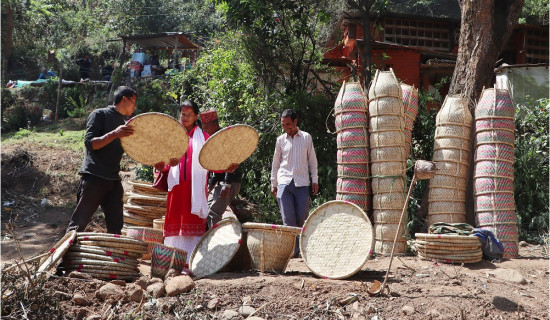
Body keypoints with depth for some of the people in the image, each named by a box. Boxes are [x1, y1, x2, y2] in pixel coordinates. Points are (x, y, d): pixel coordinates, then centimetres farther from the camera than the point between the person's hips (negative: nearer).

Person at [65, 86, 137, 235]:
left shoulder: (124, 123, 19)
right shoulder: (99, 114, -1)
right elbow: (90, 143, -12)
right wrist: (114, 134, -25)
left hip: (113, 180, 7)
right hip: (94, 178, -7)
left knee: (115, 228, 5)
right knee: (78, 224, -5)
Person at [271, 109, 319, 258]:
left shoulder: (306, 137, 7)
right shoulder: (280, 140, 9)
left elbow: (312, 160, 11)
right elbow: (275, 163, 15)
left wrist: (315, 180, 5)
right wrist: (273, 183, 13)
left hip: (302, 183, -1)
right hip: (284, 182, 1)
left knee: (302, 217, -1)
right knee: (288, 218, -6)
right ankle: (293, 249, -3)